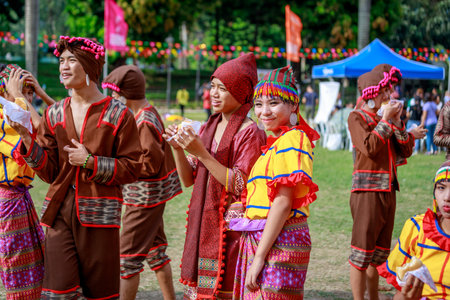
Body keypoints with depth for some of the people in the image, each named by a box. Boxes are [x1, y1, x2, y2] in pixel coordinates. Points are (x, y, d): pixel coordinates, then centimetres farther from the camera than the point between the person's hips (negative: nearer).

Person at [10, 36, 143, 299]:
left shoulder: (117, 114, 0)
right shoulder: (55, 114, 12)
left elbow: (131, 168, -2)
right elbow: (49, 171, 8)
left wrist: (91, 162, -12)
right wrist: (26, 137, -4)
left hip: (99, 214, -3)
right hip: (60, 211, 3)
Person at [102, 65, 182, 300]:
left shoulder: (144, 123, -22)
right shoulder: (148, 112, 7)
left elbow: (150, 164, -23)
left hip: (146, 195, -10)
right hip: (151, 195, 10)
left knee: (128, 256, -4)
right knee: (155, 249, 19)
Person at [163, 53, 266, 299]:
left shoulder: (250, 132, -10)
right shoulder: (209, 128, 12)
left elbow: (239, 186, -17)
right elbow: (189, 179, 12)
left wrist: (201, 152, -20)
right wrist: (178, 149, -5)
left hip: (231, 226, -7)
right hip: (202, 223, 7)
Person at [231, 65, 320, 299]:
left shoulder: (292, 140, -12)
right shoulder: (275, 142, 17)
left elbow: (283, 203, -18)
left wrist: (259, 257, -19)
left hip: (278, 242, -9)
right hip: (258, 238, 9)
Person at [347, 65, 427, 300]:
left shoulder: (382, 119, 17)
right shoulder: (357, 117, -3)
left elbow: (405, 152, 11)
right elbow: (369, 147, -19)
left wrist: (397, 122, 1)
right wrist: (386, 119, -12)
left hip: (387, 191, 8)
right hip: (367, 191, -8)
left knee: (379, 252, 14)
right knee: (362, 251, -7)